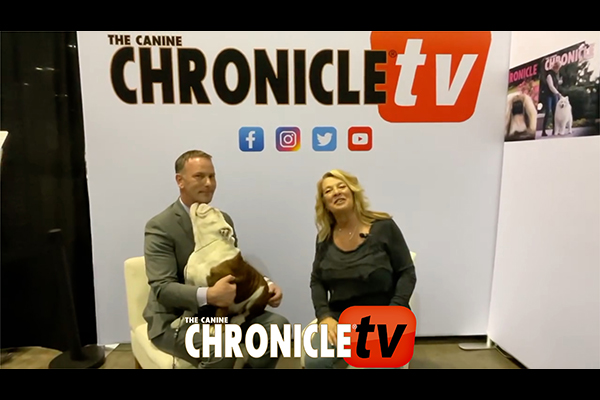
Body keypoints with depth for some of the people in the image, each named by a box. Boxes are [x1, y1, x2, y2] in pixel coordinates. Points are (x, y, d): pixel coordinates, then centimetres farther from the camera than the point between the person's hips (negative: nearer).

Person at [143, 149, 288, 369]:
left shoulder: (224, 219, 5)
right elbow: (162, 288, -22)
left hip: (219, 311, 6)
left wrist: (266, 284, -11)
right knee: (220, 349, -33)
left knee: (277, 325, -12)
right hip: (176, 318, -5)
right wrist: (208, 295, -40)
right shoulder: (160, 227, -14)